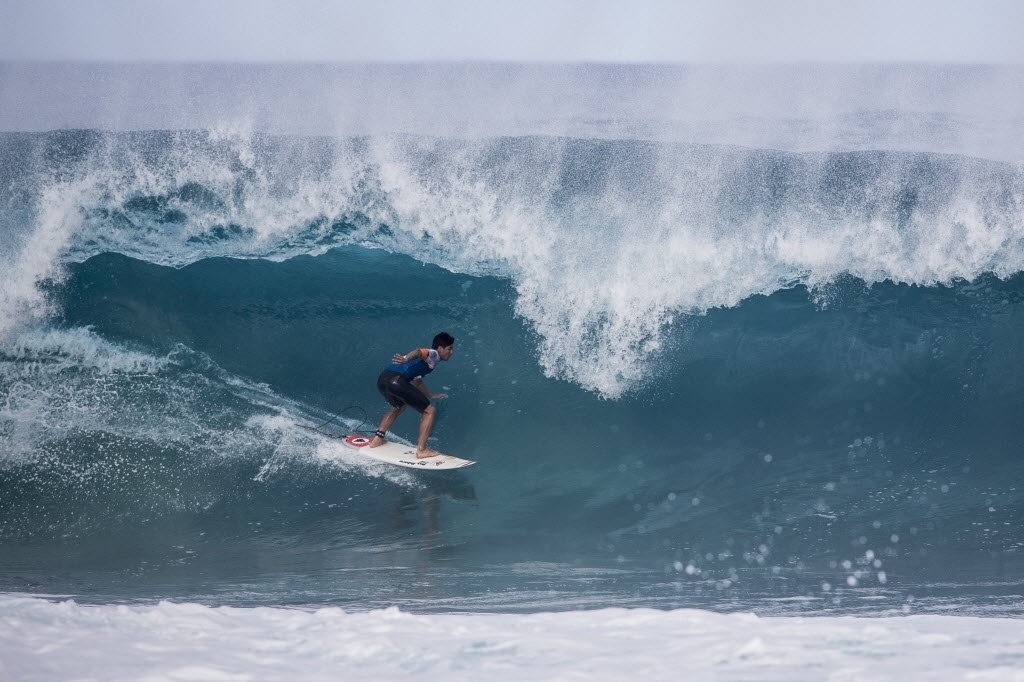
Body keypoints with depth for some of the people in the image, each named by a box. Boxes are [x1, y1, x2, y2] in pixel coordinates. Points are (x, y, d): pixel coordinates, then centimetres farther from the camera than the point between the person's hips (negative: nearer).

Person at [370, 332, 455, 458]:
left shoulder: (425, 359, 34)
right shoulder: (433, 354, 7)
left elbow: (417, 380, 46)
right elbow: (419, 352, -15)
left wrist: (431, 395, 58)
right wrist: (406, 359, -36)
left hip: (382, 379, 9)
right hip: (396, 380, -9)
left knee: (399, 407, 38)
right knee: (430, 411, 1)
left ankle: (377, 439, 33)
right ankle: (421, 450, -3)